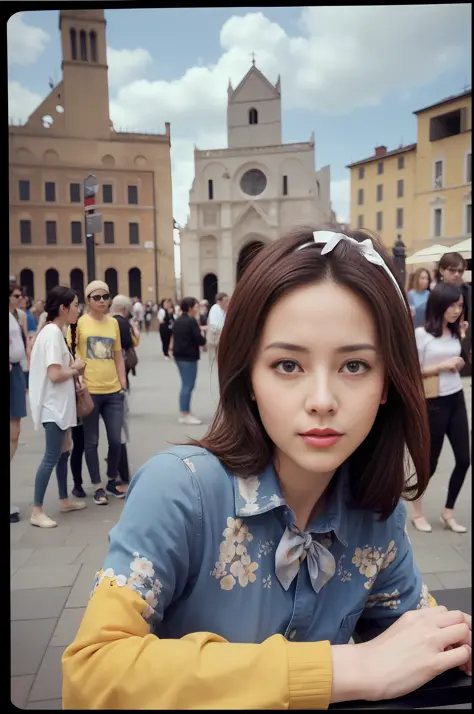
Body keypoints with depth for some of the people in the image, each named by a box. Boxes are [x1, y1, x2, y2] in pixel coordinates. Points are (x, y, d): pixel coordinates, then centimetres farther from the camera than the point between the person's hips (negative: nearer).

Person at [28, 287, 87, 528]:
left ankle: (64, 500, 30)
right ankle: (37, 511, 5)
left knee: (63, 453, 18)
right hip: (54, 406, -10)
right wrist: (75, 368, -9)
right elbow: (55, 375, -25)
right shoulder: (53, 333, -19)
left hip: (61, 404, 10)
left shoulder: (55, 332, 10)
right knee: (52, 457, -4)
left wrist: (74, 368, -1)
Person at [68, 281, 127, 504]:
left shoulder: (114, 323, 9)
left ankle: (112, 481, 28)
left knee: (116, 440, 8)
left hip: (113, 391, 4)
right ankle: (97, 487, 21)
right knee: (91, 441, 7)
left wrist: (122, 383, 10)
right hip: (89, 391, -3)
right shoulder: (79, 322, -4)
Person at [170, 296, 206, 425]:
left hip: (179, 355, 9)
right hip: (189, 357, -9)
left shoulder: (178, 321, 12)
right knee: (188, 385, -3)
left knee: (186, 385, 16)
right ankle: (185, 415, 2)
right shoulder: (191, 321, -15)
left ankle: (185, 413, 21)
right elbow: (201, 340, -17)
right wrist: (203, 337, 2)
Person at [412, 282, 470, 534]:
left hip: (457, 400, 6)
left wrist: (458, 364, -2)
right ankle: (417, 512, 27)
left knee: (464, 459, 7)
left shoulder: (455, 333, 7)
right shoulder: (421, 334, -14)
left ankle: (448, 512, 26)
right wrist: (443, 366, -18)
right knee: (430, 462, 6)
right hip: (434, 404, -6)